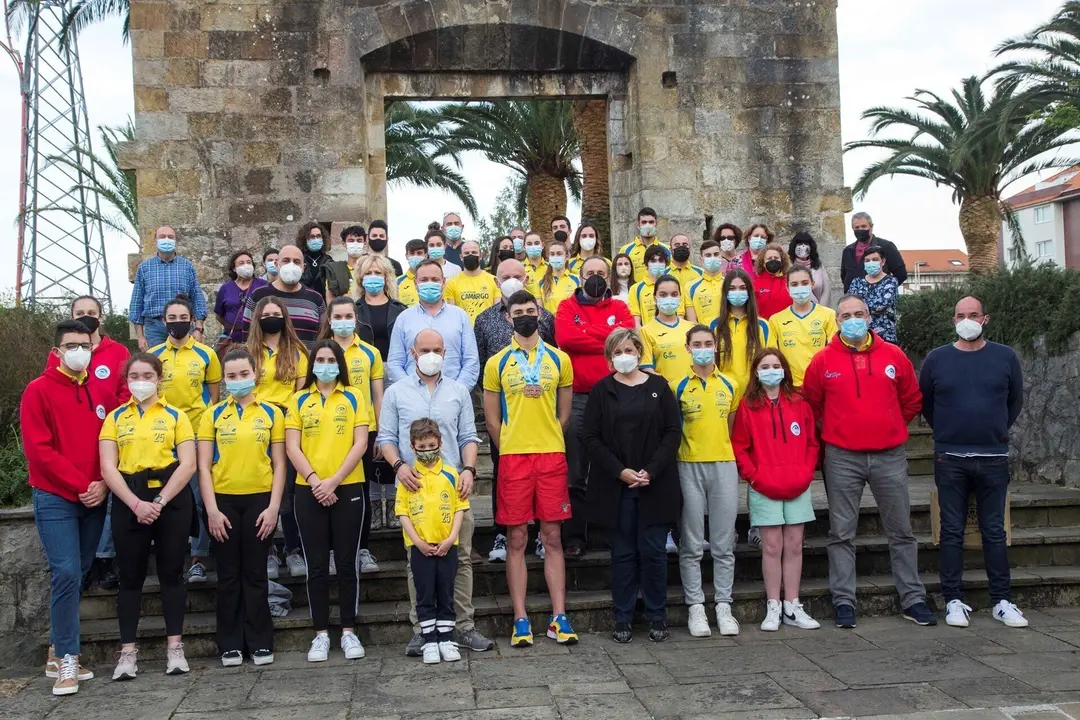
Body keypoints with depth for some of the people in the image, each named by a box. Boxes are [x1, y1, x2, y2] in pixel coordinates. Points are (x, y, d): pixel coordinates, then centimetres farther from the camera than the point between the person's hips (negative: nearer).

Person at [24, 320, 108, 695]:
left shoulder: (100, 392, 9)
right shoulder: (38, 390, -4)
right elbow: (39, 450, -11)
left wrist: (103, 484, -7)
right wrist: (80, 485, -15)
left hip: (94, 499, 5)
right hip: (55, 498, -4)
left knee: (77, 574, 9)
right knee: (66, 573, -12)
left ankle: (57, 654, 21)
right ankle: (67, 660, -2)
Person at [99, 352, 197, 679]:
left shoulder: (176, 416, 6)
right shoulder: (115, 418, 9)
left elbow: (188, 465, -3)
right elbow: (108, 468, 0)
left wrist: (160, 501, -14)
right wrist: (136, 503, -14)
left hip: (171, 499, -1)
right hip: (128, 502, 1)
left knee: (171, 573, 4)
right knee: (130, 576, 5)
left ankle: (174, 647, 12)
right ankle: (128, 651, 13)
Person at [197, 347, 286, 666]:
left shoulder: (271, 413, 4)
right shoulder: (213, 414, 4)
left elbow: (279, 464, 3)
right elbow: (204, 466, 1)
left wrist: (273, 506, -5)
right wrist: (212, 509, -6)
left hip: (259, 499, 0)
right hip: (224, 500, 0)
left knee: (255, 573, 5)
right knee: (228, 575, 6)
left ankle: (260, 643, 14)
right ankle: (230, 645, 15)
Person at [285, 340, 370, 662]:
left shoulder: (354, 398, 5)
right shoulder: (299, 401, 8)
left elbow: (360, 444, -3)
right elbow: (292, 447, 1)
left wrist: (333, 481, -12)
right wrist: (314, 480, -13)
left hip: (347, 489, -1)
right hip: (309, 491, 1)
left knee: (347, 563, 4)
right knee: (316, 566, 5)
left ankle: (349, 631, 13)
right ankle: (321, 634, 13)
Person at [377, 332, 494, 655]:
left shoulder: (459, 391, 12)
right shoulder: (396, 393, 9)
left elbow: (468, 436, 10)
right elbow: (386, 437, 6)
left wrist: (468, 469, -5)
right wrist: (399, 465, -12)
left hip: (454, 485, 1)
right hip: (414, 486, -1)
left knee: (461, 557, 2)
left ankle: (464, 626, 10)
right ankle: (421, 629, 10)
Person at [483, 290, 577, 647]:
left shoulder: (559, 359, 7)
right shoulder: (497, 363, 3)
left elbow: (563, 413, 13)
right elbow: (492, 419, 6)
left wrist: (546, 442, 7)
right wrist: (511, 450, 5)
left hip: (552, 456, 1)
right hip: (513, 458, -1)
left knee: (552, 537, 5)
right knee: (516, 540, 3)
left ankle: (559, 618, 11)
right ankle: (520, 620, 11)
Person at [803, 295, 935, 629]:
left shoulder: (893, 356, 3)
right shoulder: (823, 360, -1)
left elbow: (912, 399, 13)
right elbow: (811, 403, 9)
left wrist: (892, 427, 12)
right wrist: (833, 429, 9)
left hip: (890, 456, 1)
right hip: (842, 458, -1)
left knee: (901, 530, 8)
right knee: (842, 533, 3)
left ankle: (913, 599, 19)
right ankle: (843, 601, 11)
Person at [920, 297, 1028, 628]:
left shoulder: (1005, 357, 3)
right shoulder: (936, 359, 2)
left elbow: (1015, 401, 14)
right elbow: (924, 403, 12)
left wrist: (997, 430, 13)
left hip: (993, 458, 0)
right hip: (950, 459, 0)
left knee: (994, 531, 6)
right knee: (952, 531, 4)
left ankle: (1002, 601, 14)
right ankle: (954, 600, 10)